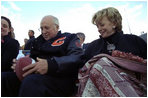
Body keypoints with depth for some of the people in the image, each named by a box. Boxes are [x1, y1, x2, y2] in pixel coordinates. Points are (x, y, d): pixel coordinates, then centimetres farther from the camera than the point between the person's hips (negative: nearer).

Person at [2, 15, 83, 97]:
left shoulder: (69, 38, 9)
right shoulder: (39, 40, 28)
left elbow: (77, 58, -10)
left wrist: (50, 64, -26)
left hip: (60, 78, -6)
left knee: (30, 81, -37)